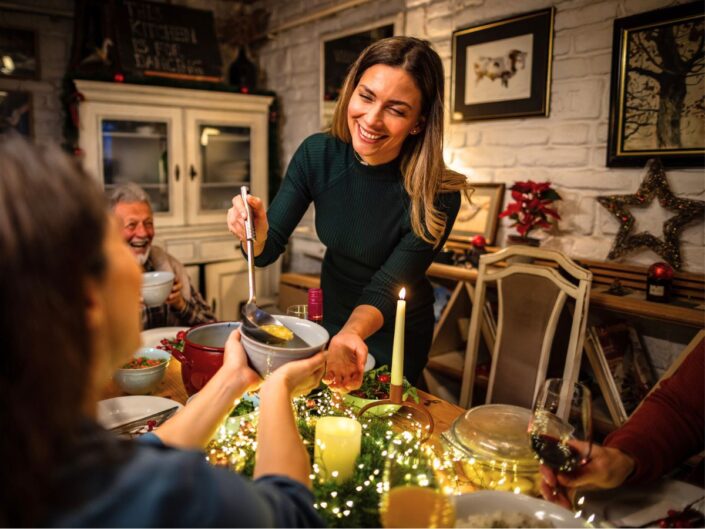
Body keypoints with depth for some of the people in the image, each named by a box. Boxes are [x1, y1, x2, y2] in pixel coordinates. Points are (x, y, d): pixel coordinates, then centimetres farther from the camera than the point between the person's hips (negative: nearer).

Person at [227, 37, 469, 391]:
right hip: (332, 318, 4)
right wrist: (255, 236, -38)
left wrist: (351, 335, -45)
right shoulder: (318, 155, -19)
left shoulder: (437, 196, -29)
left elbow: (385, 288, -25)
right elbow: (268, 250, -14)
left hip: (394, 333, -3)